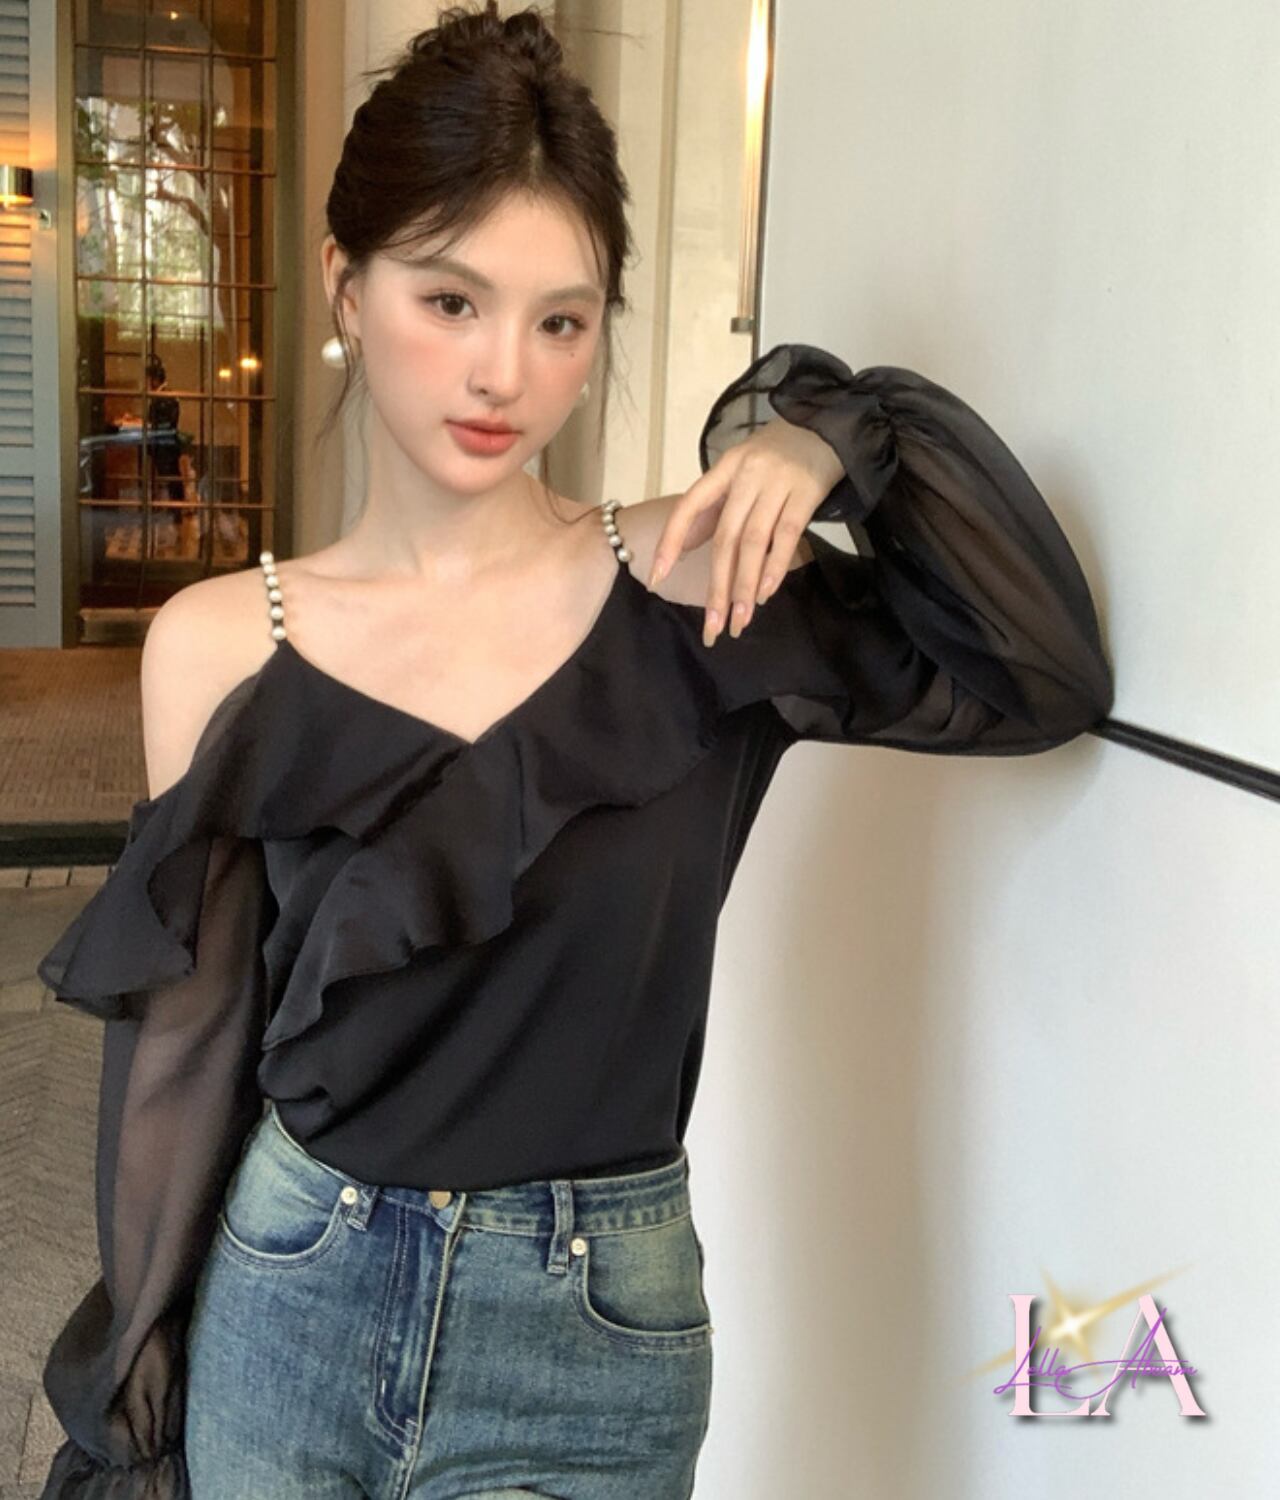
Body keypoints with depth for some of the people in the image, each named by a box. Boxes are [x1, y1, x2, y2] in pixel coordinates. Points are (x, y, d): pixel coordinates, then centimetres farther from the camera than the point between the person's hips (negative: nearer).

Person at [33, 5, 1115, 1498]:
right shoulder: (218, 647, -6)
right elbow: (179, 1039, -1)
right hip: (276, 1303, 1)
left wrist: (831, 441, -18)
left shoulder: (690, 584, -9)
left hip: (591, 1331, 0)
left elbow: (1043, 678, -8)